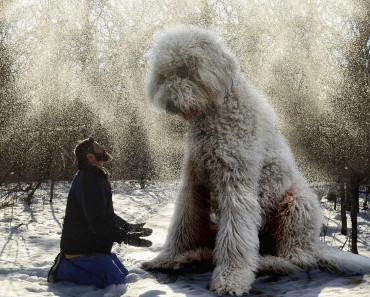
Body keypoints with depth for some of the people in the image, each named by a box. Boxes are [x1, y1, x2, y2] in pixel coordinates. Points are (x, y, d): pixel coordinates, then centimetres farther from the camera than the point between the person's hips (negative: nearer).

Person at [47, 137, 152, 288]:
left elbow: (107, 214, 21)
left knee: (122, 274, 17)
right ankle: (64, 270, -7)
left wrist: (127, 226, 12)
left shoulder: (97, 178, 13)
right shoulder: (88, 181, -22)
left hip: (93, 246, 10)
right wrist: (125, 237, -29)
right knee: (116, 281, -15)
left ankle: (70, 263, 14)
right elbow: (97, 221, -28)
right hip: (82, 248, -10)